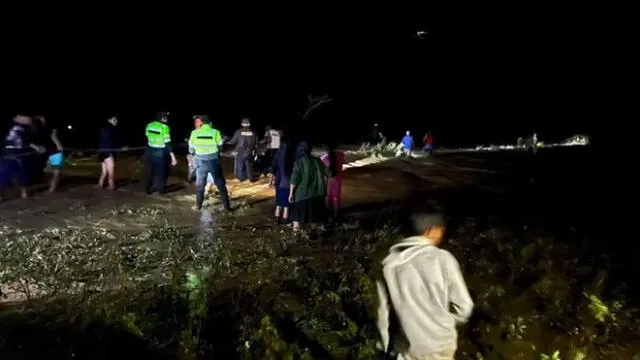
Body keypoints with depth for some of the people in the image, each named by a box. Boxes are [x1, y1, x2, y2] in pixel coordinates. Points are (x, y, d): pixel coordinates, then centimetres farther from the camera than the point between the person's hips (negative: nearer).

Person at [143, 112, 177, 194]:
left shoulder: (149, 125, 1)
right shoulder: (164, 128, -18)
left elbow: (147, 137, 11)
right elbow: (167, 143, -21)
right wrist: (173, 157, -20)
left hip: (150, 151, 5)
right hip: (160, 152, -5)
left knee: (149, 171, 17)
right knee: (161, 171, 13)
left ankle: (148, 189, 27)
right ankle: (161, 189, 23)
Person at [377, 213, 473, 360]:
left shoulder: (390, 261, -5)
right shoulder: (442, 258, -17)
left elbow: (384, 309, 2)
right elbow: (463, 305, -12)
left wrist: (388, 343, 14)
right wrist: (448, 321, 10)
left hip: (407, 345, 3)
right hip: (439, 343, -3)